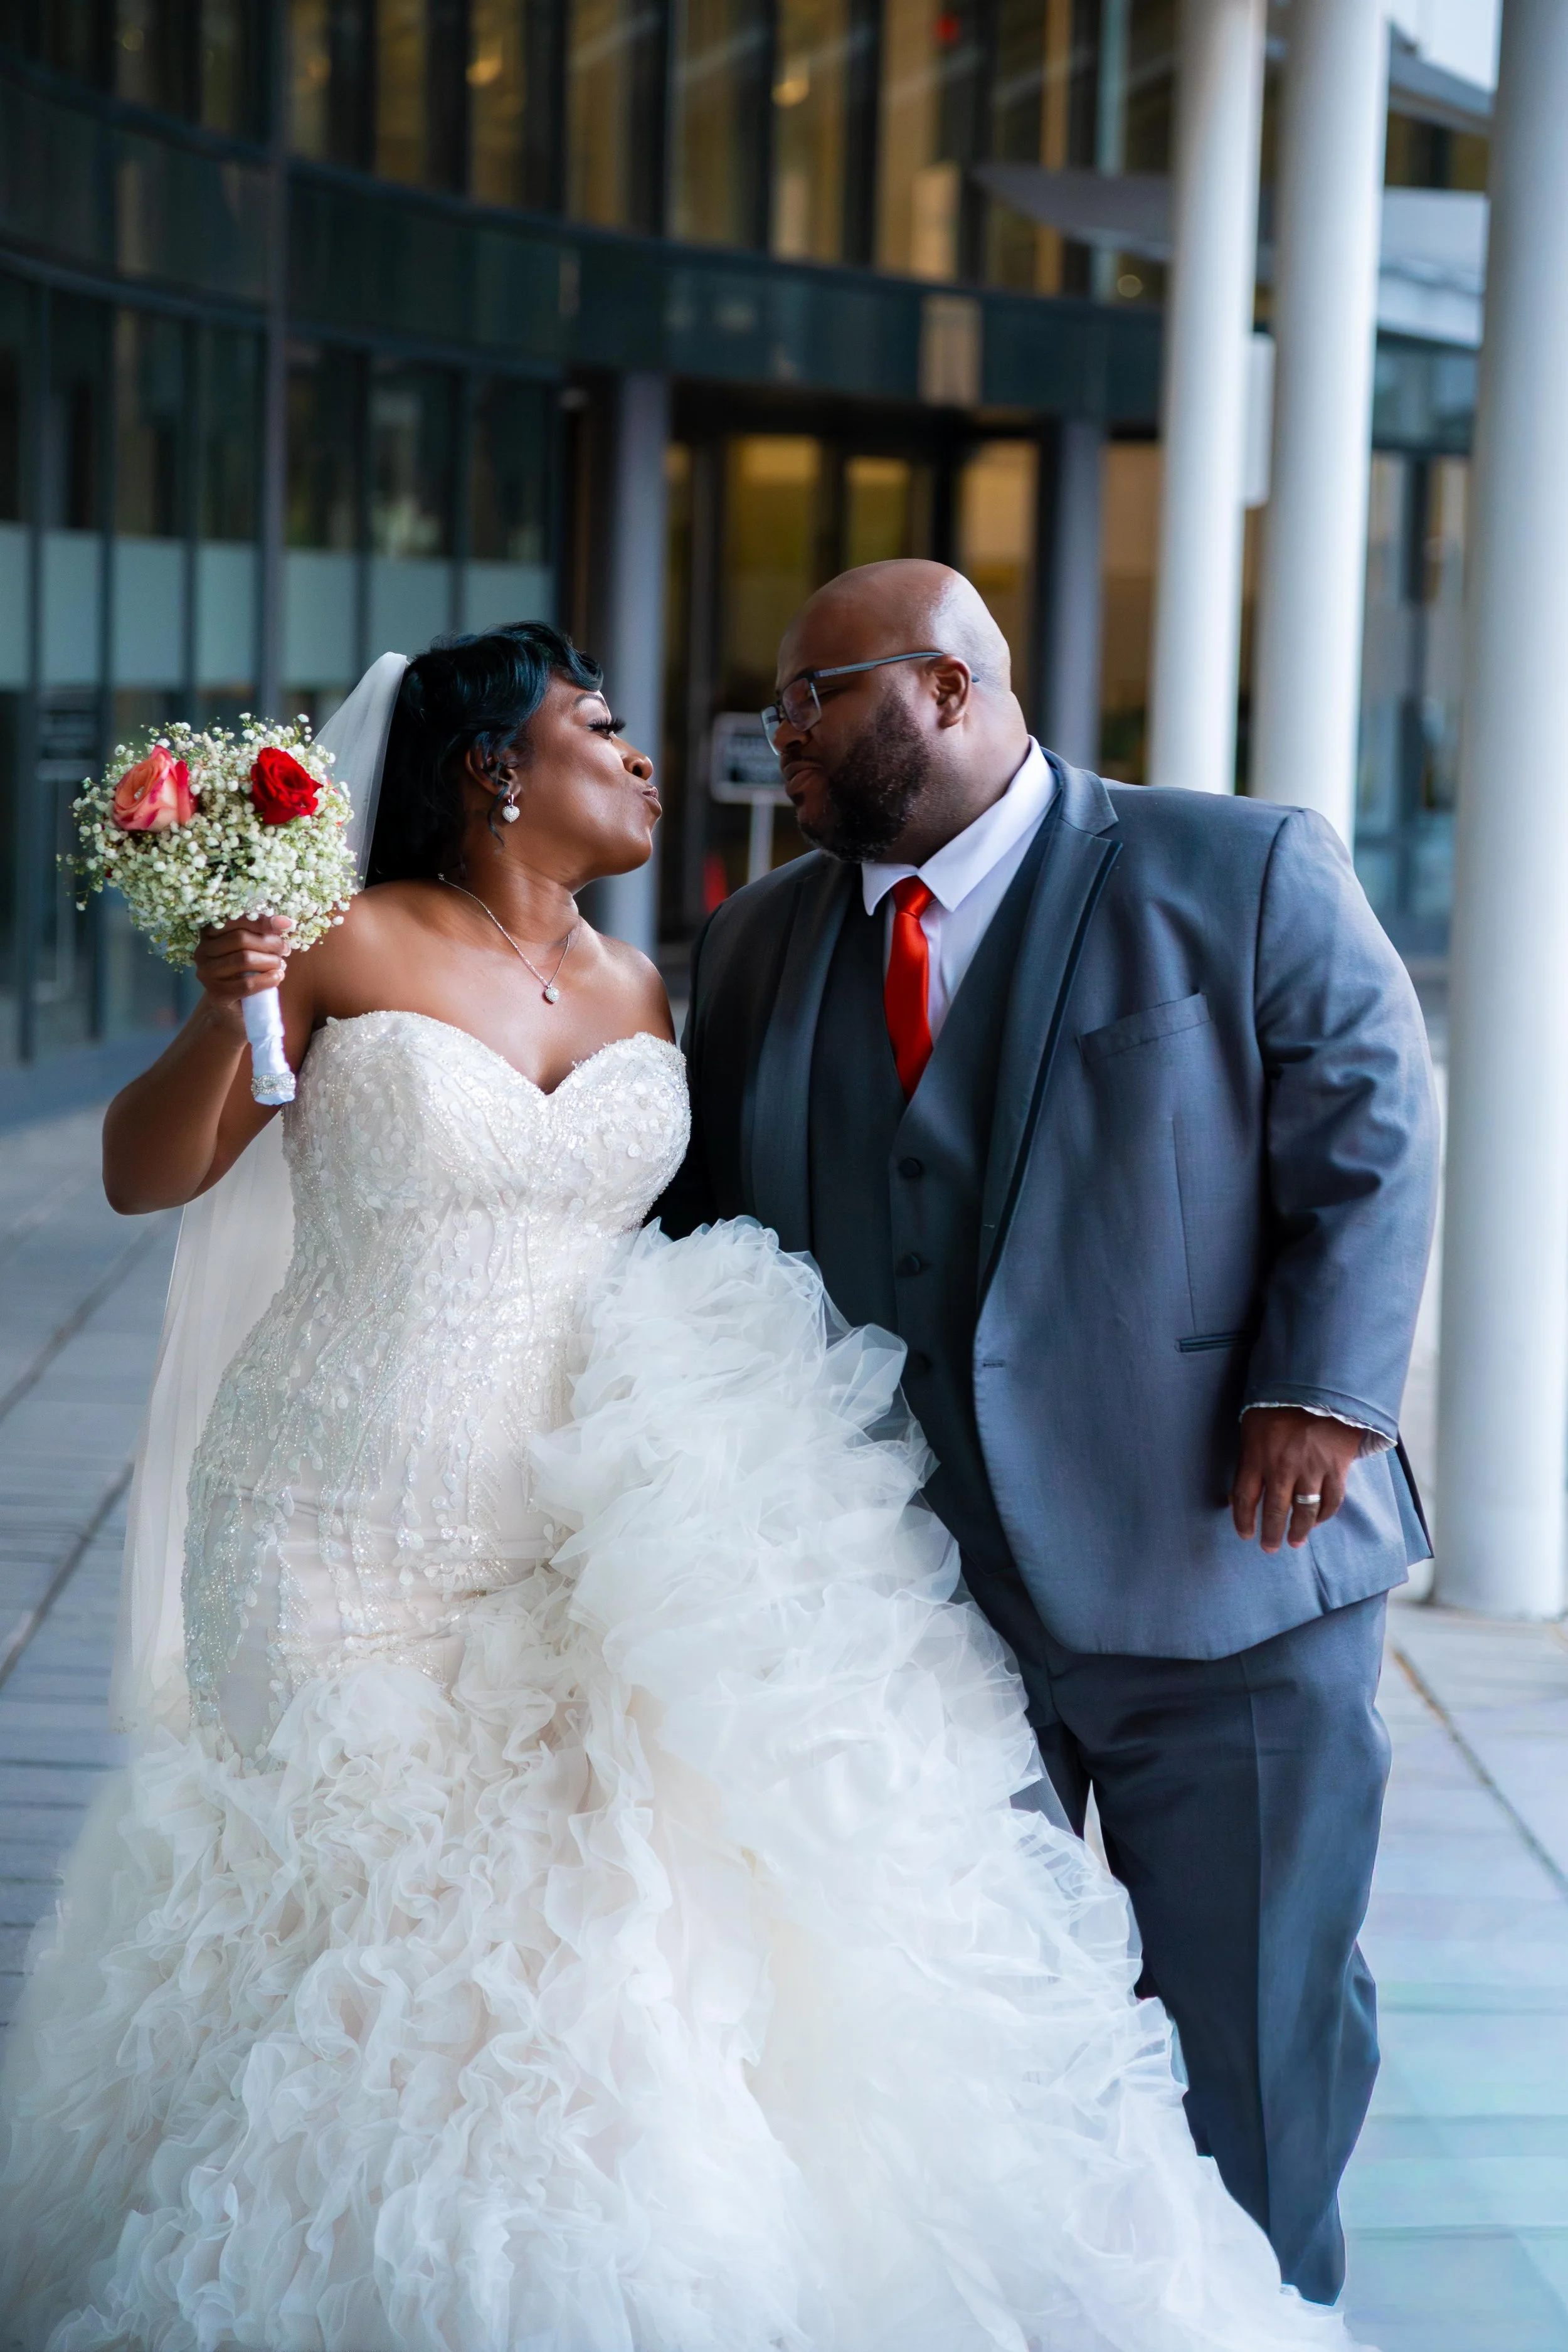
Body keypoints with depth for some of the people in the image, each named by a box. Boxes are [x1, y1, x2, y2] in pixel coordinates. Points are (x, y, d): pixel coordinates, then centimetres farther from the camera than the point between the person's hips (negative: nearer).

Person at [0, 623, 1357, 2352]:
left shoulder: (637, 997, 8)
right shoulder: (352, 948, -6)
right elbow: (146, 1176, -4)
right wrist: (223, 1017, -23)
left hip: (557, 1556, 4)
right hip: (342, 1547, -4)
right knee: (346, 1910, 3)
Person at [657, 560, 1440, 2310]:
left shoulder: (1244, 874, -3)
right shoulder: (758, 945, 10)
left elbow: (1370, 1135, -6)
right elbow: (698, 1220, 11)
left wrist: (1323, 1392, -16)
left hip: (1218, 1574, -3)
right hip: (913, 1595, 4)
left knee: (1246, 2022, 9)